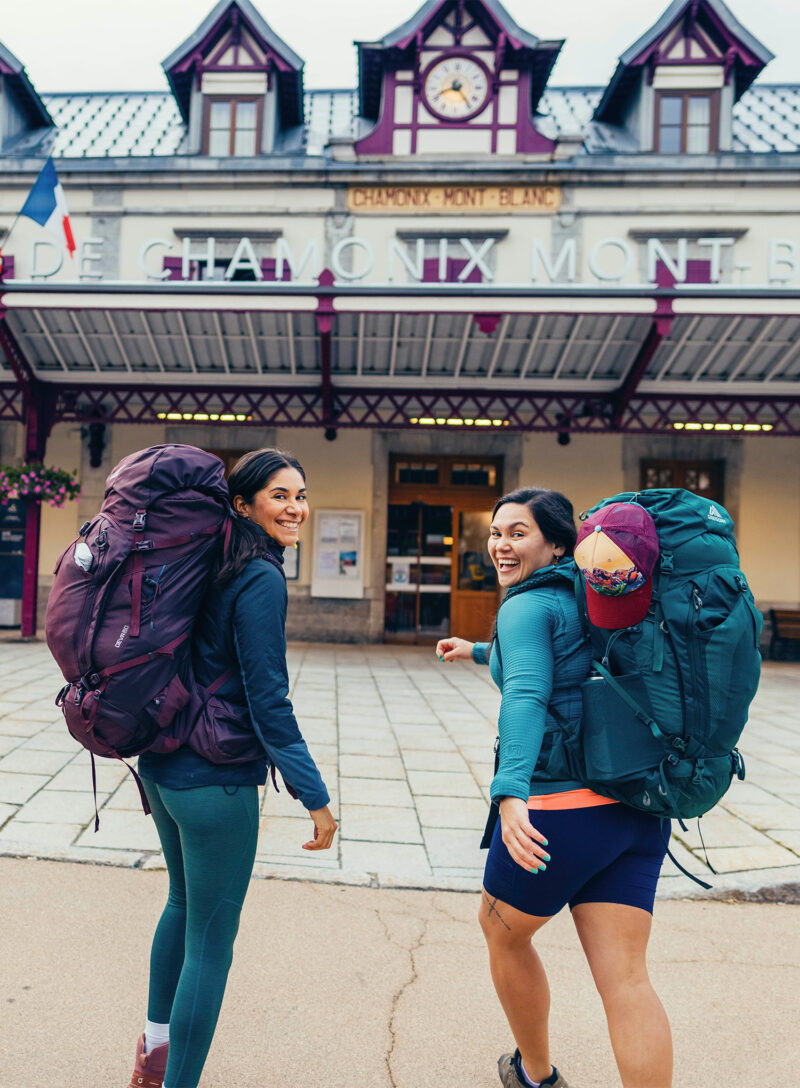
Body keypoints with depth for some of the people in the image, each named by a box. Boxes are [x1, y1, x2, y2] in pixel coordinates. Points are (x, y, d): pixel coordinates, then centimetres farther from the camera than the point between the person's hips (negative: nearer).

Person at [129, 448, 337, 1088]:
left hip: (163, 765, 10)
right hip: (216, 782, -10)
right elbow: (268, 700, -22)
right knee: (211, 941, 7)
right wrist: (315, 797, -18)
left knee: (184, 902, 28)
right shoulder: (261, 579, -19)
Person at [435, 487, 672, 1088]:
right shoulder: (586, 598, 16)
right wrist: (478, 652, 46)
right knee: (625, 979, 9)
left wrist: (510, 793, -38)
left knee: (503, 931, 20)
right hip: (637, 808, 8)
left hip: (562, 809, -7)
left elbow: (526, 695, -27)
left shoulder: (527, 606, -9)